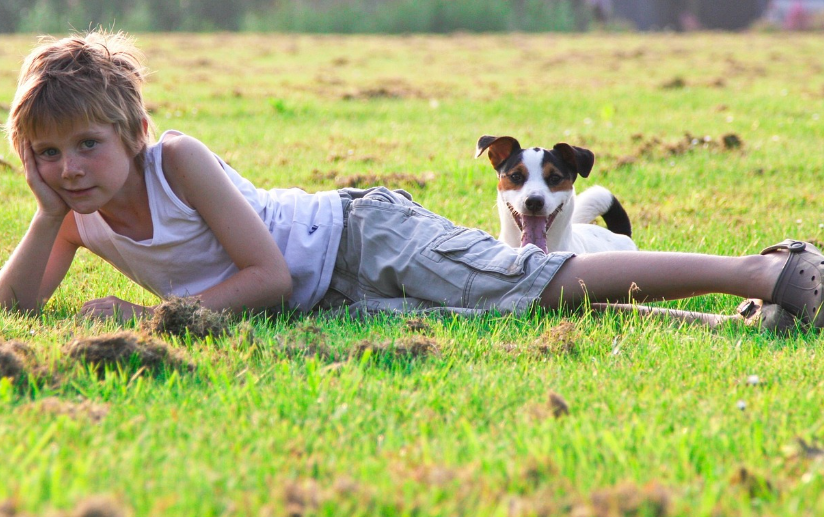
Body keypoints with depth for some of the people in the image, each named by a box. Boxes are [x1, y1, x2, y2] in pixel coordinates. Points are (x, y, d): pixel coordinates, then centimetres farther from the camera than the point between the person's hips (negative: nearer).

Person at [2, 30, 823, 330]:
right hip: (332, 294, 7)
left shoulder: (177, 161, -23)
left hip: (363, 242, -7)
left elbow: (270, 276, -23)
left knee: (553, 284, -17)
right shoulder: (79, 211, -2)